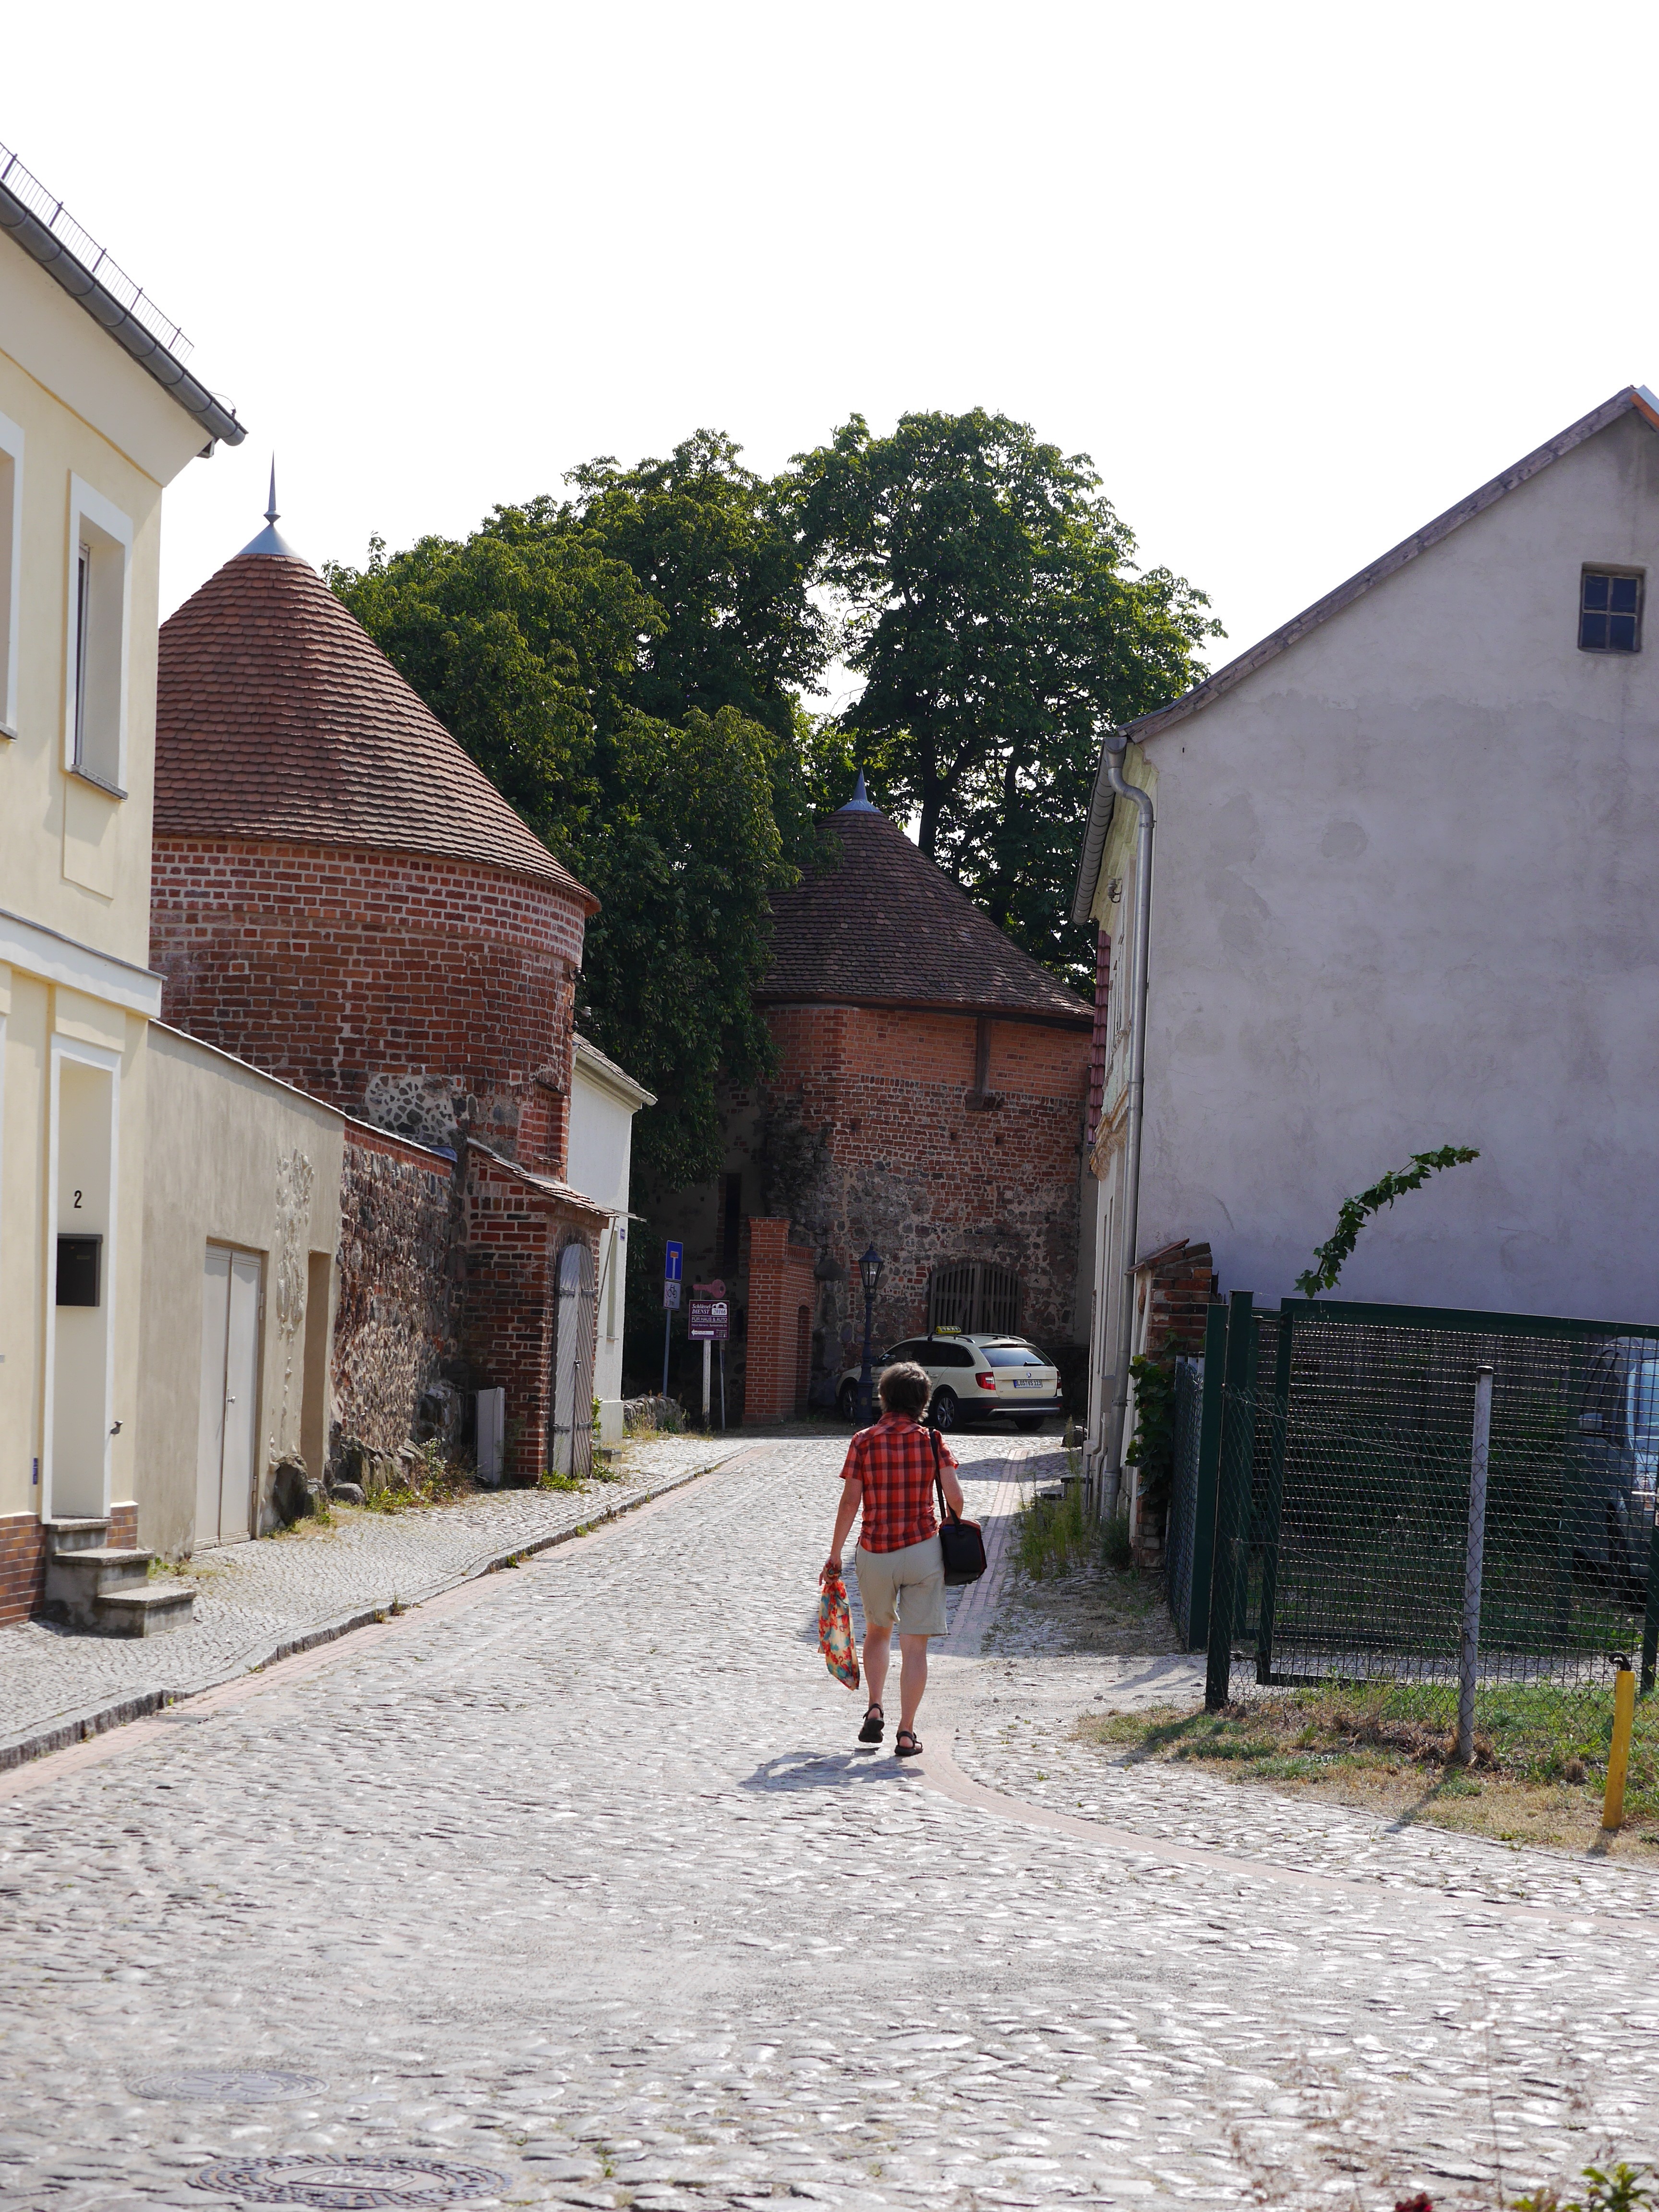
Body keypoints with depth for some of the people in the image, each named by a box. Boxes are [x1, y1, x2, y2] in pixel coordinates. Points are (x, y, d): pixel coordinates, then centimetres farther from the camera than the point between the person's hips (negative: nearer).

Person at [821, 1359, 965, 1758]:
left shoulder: (864, 1441, -4)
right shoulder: (931, 1441, -4)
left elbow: (849, 1502, -6)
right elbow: (955, 1499, -6)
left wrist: (834, 1556, 2)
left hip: (874, 1553, 1)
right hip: (922, 1551, -1)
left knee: (877, 1631, 24)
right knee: (915, 1645, 3)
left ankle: (875, 1709, 11)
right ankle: (906, 1733, -1)